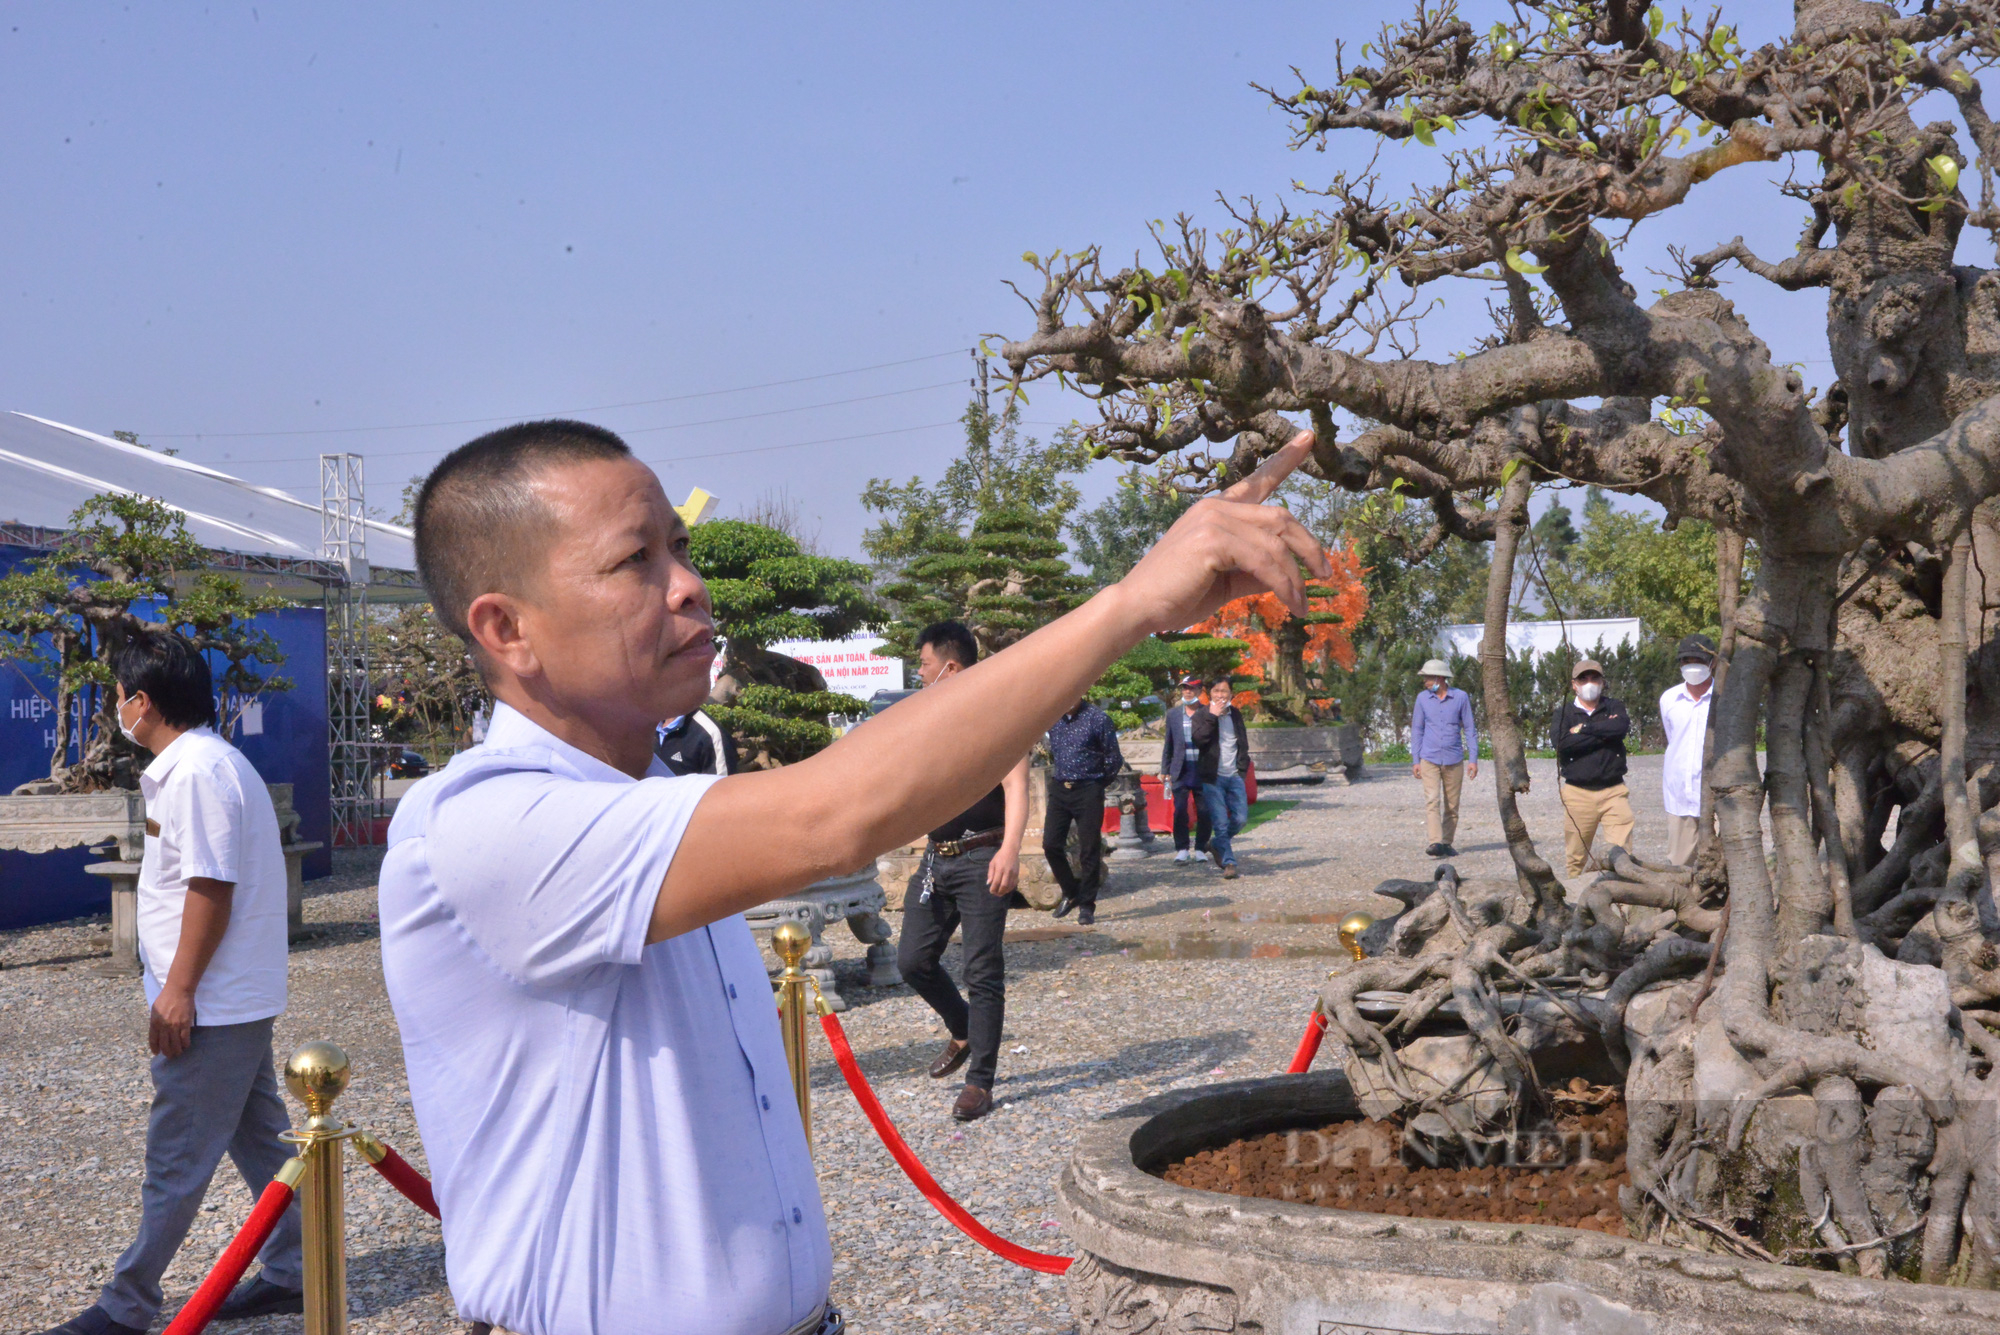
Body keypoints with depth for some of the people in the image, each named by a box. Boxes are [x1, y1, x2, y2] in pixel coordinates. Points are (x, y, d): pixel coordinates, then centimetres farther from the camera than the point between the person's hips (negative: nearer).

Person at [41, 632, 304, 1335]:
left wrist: (178, 990, -20)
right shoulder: (208, 762, 14)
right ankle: (292, 1272, 23)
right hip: (239, 999, 10)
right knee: (261, 1139, 15)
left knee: (175, 1160, -1)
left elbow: (212, 887, -23)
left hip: (210, 1007, -10)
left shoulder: (196, 771, -19)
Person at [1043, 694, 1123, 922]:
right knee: (1051, 844, 1)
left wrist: (1098, 782, 7)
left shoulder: (1097, 719, -9)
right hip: (1059, 789, 4)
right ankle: (1071, 893, 21)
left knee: (1089, 850, -1)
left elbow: (1114, 758, -2)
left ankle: (1087, 905, 9)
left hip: (1088, 790, -4)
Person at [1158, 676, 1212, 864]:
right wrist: (1164, 771, 11)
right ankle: (1181, 849, 4)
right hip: (1181, 771, 2)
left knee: (1204, 812, 0)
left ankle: (1201, 849, 12)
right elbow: (1168, 745, 15)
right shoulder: (1173, 716, 11)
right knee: (1180, 811, -4)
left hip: (1202, 771, -1)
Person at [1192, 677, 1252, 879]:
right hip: (1213, 778, -4)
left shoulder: (1236, 715, 13)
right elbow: (1198, 739, -20)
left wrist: (1242, 767, 10)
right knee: (1220, 822, -7)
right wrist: (1212, 717, -22)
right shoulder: (1202, 716, -2)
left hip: (1234, 777, 4)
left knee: (1240, 818, 0)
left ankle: (1216, 845, 25)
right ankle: (1229, 863, -1)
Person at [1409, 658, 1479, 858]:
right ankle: (1436, 843, -21)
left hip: (1454, 759, 0)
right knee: (1432, 801, -14)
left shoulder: (1460, 697, 0)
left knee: (1452, 805, 4)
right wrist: (1415, 760, 4)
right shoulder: (1423, 698, 4)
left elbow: (1469, 729, 5)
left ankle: (1447, 843, 15)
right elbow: (1417, 729, 10)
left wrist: (1473, 759, -1)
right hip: (1429, 759, 0)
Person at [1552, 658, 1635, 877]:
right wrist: (1603, 733, -8)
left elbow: (1622, 726, -12)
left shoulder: (1614, 707, 13)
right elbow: (1559, 742, -13)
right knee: (1575, 859, 3)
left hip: (1614, 791, 1)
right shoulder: (1564, 712, 8)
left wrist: (1585, 728, -8)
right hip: (1577, 792, -1)